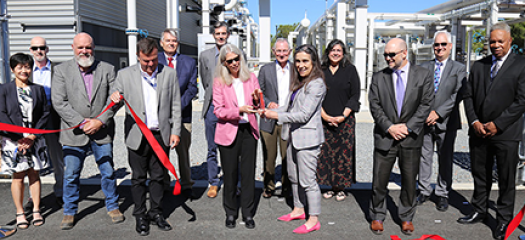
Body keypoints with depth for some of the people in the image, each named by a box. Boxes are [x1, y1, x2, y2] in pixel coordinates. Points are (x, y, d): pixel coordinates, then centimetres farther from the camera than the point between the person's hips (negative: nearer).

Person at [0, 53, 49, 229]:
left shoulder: (38, 89, 7)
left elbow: (45, 113, 4)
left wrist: (33, 136, -7)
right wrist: (19, 138, -13)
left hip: (34, 139, 2)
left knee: (34, 174, 7)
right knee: (18, 176, 2)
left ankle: (36, 210, 17)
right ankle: (20, 213, 14)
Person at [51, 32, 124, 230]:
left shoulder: (107, 69, 2)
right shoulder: (61, 70, 1)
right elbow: (59, 102, -6)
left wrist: (100, 121, -12)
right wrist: (81, 123, -14)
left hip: (102, 132, 1)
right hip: (74, 133, 0)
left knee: (108, 172, 10)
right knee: (71, 175, 9)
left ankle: (112, 206, 29)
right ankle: (69, 212, 28)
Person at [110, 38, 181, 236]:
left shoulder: (169, 73, 3)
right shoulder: (125, 74, 1)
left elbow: (175, 106, 5)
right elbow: (113, 104, 3)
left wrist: (176, 131, -1)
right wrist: (114, 98, -21)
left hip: (161, 135, 1)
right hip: (137, 136, -1)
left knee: (158, 176, 12)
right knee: (138, 178, 8)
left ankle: (156, 213, 27)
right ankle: (140, 216, 23)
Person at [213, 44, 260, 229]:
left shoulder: (251, 78, 6)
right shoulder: (219, 82, -2)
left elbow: (258, 106, 11)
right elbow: (218, 111, -7)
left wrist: (257, 101, -12)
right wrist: (239, 110, -22)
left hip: (249, 130, 2)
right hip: (228, 132, -2)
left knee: (248, 173, 6)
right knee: (230, 174, 7)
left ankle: (248, 214, 19)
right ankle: (230, 214, 23)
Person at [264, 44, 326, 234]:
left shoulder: (316, 84, -16)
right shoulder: (298, 82, 13)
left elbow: (304, 115, -20)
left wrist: (277, 116, -18)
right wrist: (271, 111, 0)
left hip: (307, 138, -9)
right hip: (294, 136, 9)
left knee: (307, 180, -2)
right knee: (293, 176, 19)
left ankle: (314, 220, 11)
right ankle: (298, 209, 36)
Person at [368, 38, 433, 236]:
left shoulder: (423, 75, 2)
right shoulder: (378, 77, 4)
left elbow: (426, 104, -3)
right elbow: (375, 106, 0)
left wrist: (408, 127, -12)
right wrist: (390, 127, -12)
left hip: (411, 137, 0)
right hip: (385, 137, 0)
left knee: (409, 180, 11)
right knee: (379, 180, 5)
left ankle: (406, 218, 28)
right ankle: (377, 216, 23)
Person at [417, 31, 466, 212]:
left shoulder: (459, 69, 3)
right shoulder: (424, 67, 11)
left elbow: (457, 95, -7)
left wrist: (438, 113, -15)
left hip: (445, 122, -2)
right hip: (424, 120, 2)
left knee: (445, 159, 5)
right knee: (424, 156, 8)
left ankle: (443, 194, 18)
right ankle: (424, 190, 20)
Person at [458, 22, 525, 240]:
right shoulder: (478, 66, 11)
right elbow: (468, 96, 8)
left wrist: (497, 124, -14)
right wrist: (474, 121, -5)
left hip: (506, 133, -4)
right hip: (478, 131, 4)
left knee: (506, 179, 7)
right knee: (480, 175, 14)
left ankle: (504, 220, 21)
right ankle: (479, 211, 29)